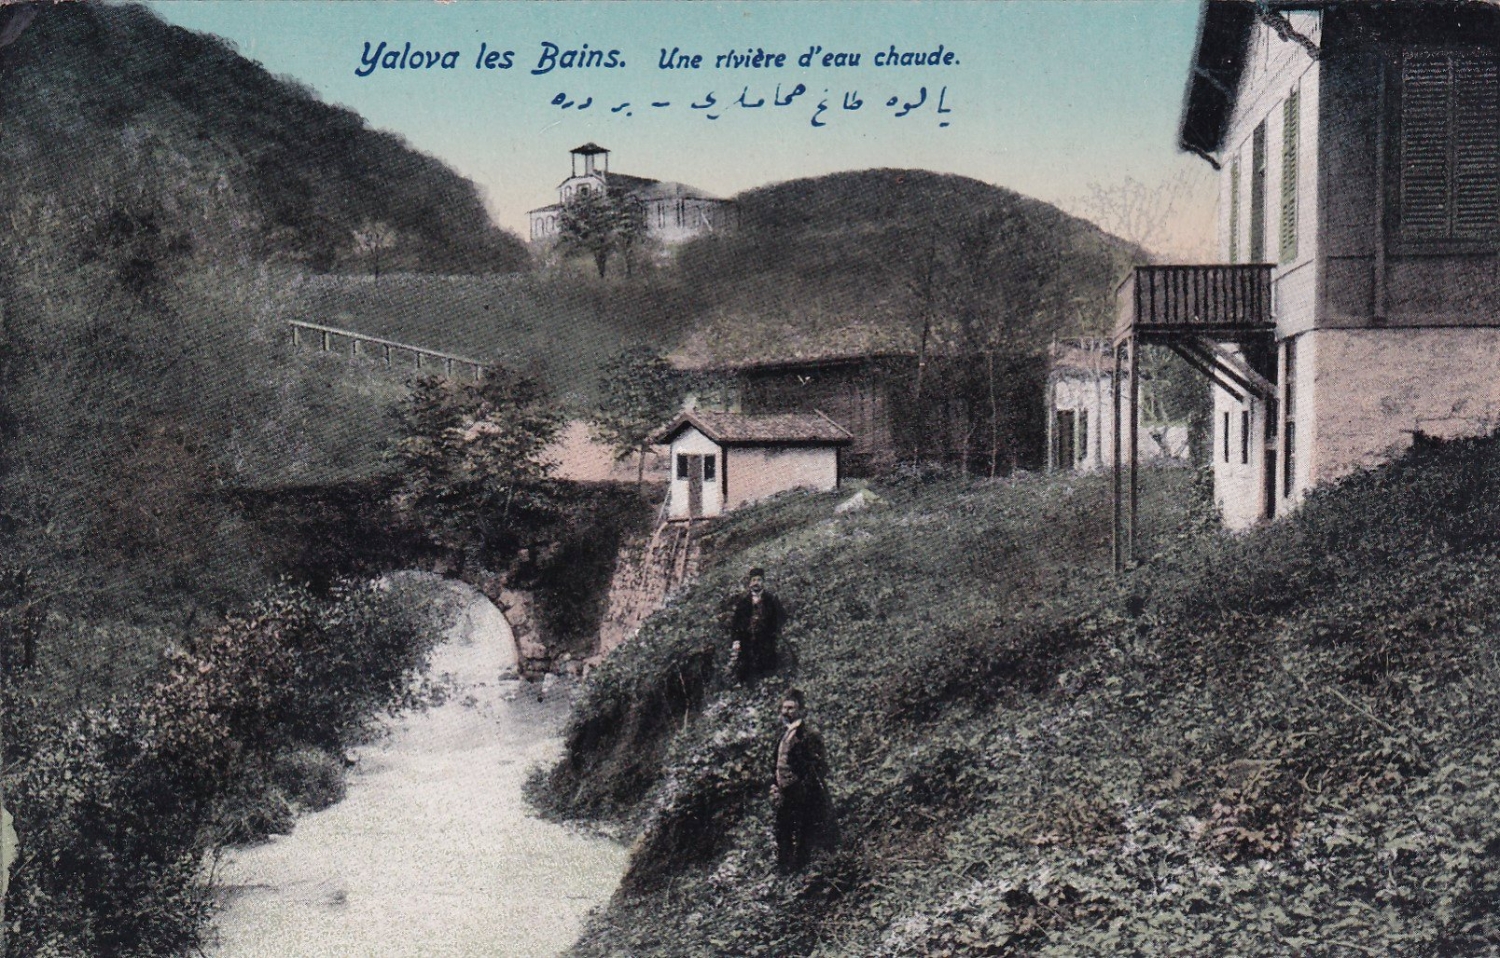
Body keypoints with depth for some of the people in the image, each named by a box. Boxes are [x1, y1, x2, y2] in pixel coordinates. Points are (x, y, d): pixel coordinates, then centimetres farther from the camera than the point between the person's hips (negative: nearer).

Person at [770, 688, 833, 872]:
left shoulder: (809, 734, -13)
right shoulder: (785, 733, 13)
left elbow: (818, 768, -15)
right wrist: (776, 788, 16)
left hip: (801, 799, -9)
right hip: (785, 798, 9)